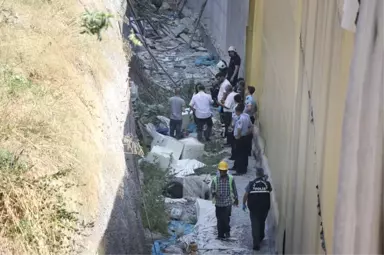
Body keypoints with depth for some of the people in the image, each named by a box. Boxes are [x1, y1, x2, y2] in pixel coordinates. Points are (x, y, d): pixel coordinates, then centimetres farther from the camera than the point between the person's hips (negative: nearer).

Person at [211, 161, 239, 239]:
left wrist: (236, 199, 15)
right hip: (218, 203, 1)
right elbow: (212, 189, 4)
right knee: (219, 219, 6)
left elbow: (234, 189, 9)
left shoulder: (231, 179, -1)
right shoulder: (215, 179, -1)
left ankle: (227, 231, 18)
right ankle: (220, 234, 17)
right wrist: (214, 193, -19)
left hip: (228, 202, -1)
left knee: (226, 218, -6)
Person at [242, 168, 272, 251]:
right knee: (262, 223, 25)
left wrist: (244, 204, 8)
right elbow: (270, 190, 18)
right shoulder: (267, 183, -5)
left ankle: (256, 244, -6)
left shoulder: (251, 184, -9)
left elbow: (246, 195, -6)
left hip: (254, 208, -2)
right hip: (264, 207, 2)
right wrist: (266, 180, 23)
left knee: (255, 225, 1)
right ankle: (260, 238, 44)